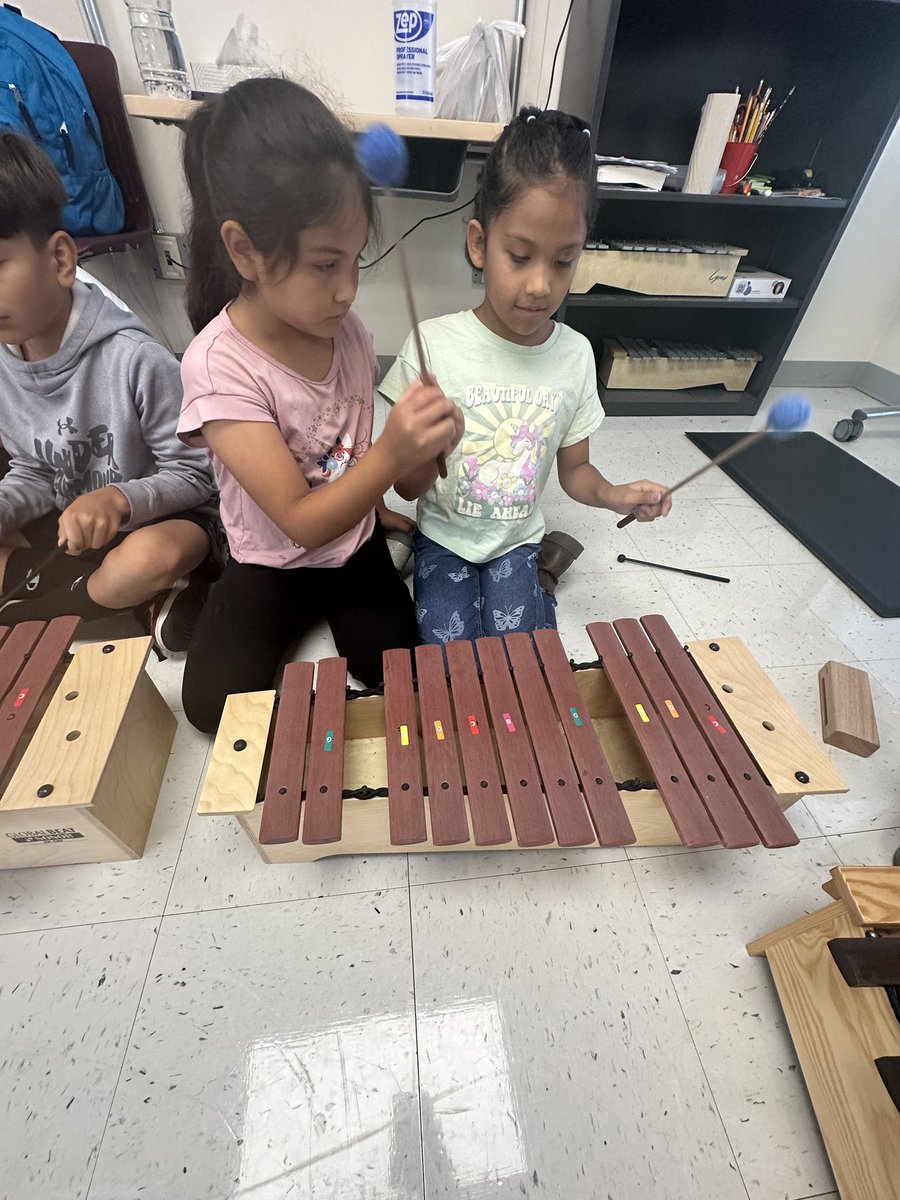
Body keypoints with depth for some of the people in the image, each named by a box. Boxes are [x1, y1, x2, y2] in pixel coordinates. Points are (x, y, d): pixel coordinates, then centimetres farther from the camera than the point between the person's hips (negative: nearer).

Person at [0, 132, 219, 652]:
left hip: (157, 518, -6)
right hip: (65, 524, 7)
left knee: (156, 557, -39)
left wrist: (121, 498, -34)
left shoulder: (135, 359, -21)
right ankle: (148, 598, -10)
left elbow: (194, 476, -17)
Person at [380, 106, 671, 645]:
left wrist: (613, 494, -17)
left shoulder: (575, 354, -6)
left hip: (517, 540, 2)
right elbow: (408, 488, -9)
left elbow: (575, 468, 4)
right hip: (444, 538, -1)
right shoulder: (434, 345, -15)